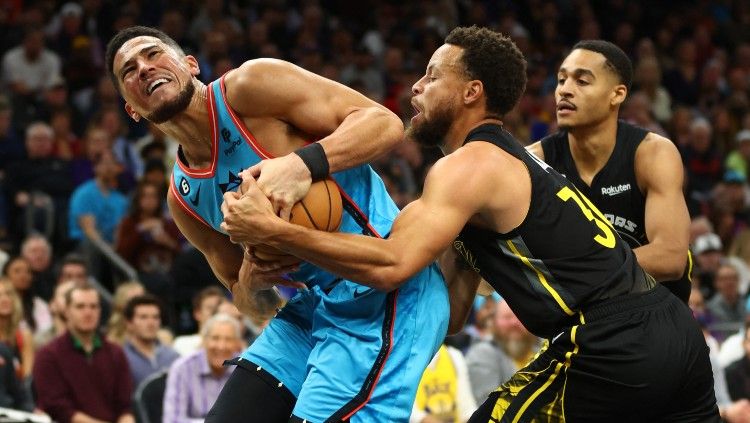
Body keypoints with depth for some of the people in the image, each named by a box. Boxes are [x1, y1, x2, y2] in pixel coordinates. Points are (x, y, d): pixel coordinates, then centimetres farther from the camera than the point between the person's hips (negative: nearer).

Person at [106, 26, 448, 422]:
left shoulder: (248, 87, -10)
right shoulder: (183, 199, 10)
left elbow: (385, 122, -16)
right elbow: (255, 306, 17)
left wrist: (303, 164, -31)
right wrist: (251, 285, -8)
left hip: (382, 299, -8)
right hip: (310, 309, 8)